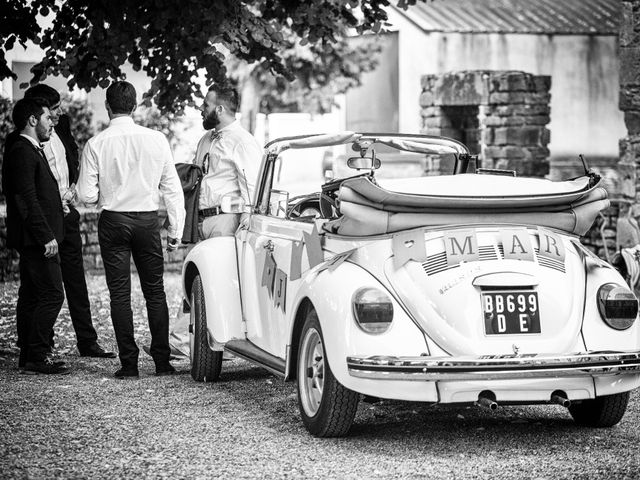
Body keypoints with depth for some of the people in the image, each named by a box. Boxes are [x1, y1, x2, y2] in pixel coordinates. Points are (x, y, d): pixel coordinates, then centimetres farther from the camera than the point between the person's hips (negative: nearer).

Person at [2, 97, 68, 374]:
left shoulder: (30, 151, 18)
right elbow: (27, 199, -20)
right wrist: (46, 236, -22)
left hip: (35, 239, 11)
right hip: (36, 238, -11)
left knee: (31, 297, 11)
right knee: (52, 295, -11)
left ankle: (29, 357, 15)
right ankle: (37, 357, -9)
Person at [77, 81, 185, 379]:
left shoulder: (96, 145, -8)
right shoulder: (156, 140, -5)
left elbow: (87, 195, -7)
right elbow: (172, 188, -2)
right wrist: (175, 229, 6)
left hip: (113, 221, -1)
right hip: (148, 220, 1)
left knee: (120, 294, 5)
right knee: (155, 291, 11)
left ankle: (129, 364, 4)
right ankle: (162, 362, 10)